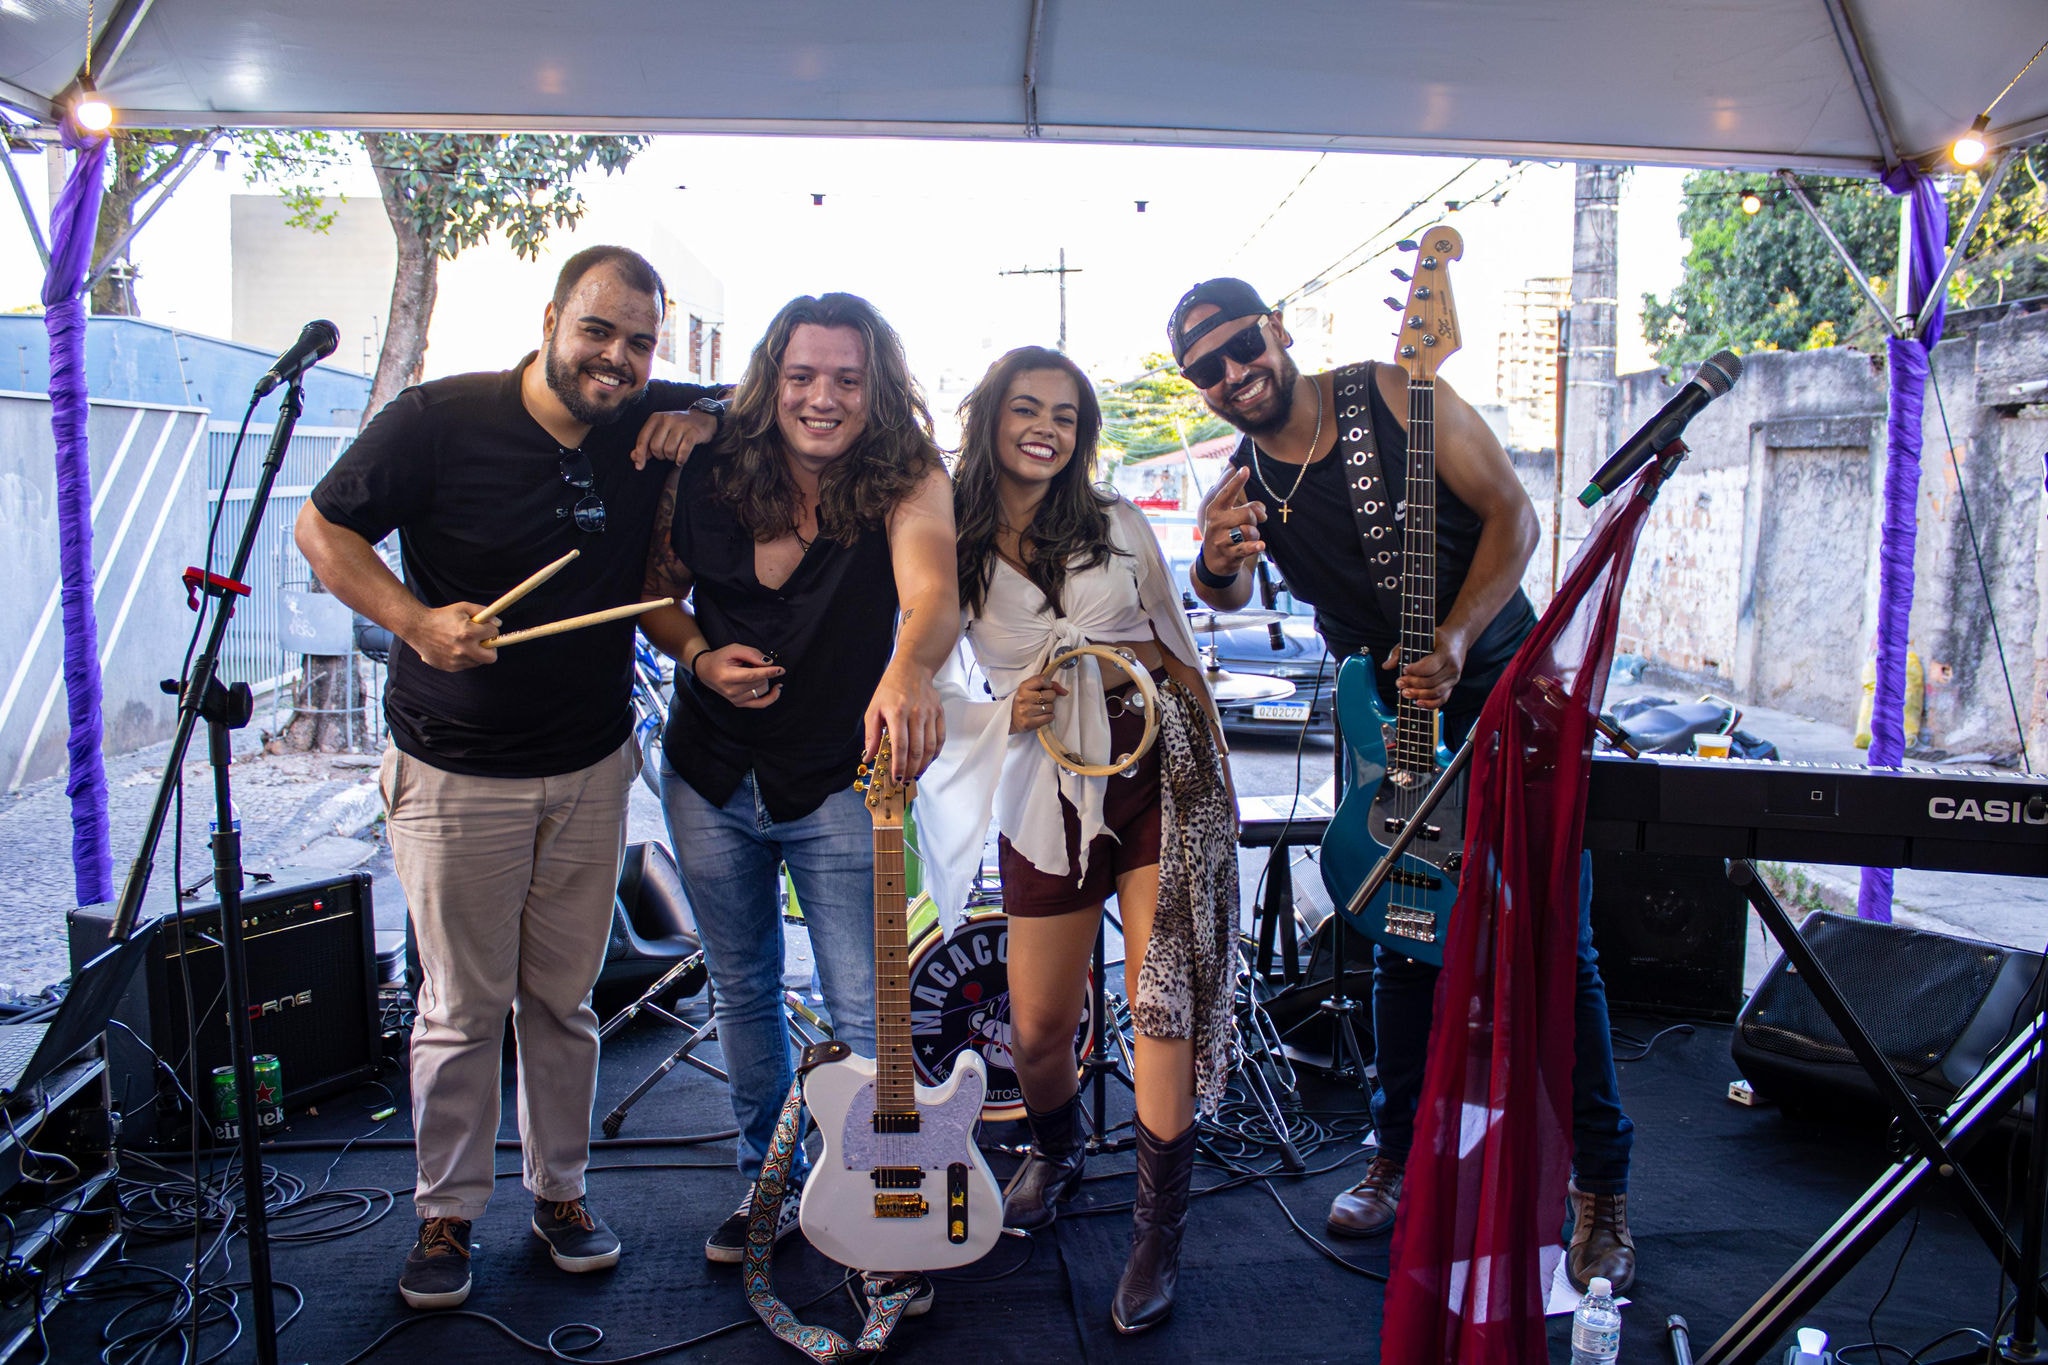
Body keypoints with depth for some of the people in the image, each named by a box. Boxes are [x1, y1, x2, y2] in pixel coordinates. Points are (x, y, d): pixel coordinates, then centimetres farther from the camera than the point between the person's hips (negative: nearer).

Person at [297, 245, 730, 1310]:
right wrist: (416, 620, -19)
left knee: (562, 1000, 15)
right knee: (461, 1009, 7)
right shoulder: (440, 420, -12)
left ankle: (559, 1191, 32)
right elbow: (323, 529, -3)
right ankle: (446, 1213, 26)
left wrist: (709, 424, -10)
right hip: (456, 775, -3)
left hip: (591, 770, 3)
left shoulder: (656, 426, -2)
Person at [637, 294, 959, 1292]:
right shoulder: (710, 478, -6)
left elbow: (933, 588, -36)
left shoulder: (906, 480, -15)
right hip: (709, 781, 4)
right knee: (743, 990, 18)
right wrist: (701, 657, -12)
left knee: (862, 1012, -1)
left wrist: (909, 669, -57)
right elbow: (655, 593, 9)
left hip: (839, 787, -3)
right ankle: (769, 1180, 40)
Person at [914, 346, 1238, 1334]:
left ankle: (1159, 1232, 9)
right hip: (1049, 795, 0)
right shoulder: (952, 549, 3)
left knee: (1164, 1006, -6)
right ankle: (1056, 1150, 40)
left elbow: (1176, 645, 12)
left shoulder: (1115, 524, 6)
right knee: (1038, 1030, 5)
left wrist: (1219, 771, 10)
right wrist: (1009, 716, -12)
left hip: (1160, 769, 0)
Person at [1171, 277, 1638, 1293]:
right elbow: (1224, 597, -16)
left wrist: (1456, 639, -23)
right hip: (1390, 716, 4)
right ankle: (1402, 1153, 28)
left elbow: (1511, 514, -11)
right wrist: (1215, 566, -40)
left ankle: (1600, 1189, 13)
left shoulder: (1393, 395, -12)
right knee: (1403, 942, 11)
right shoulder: (1242, 486, -2)